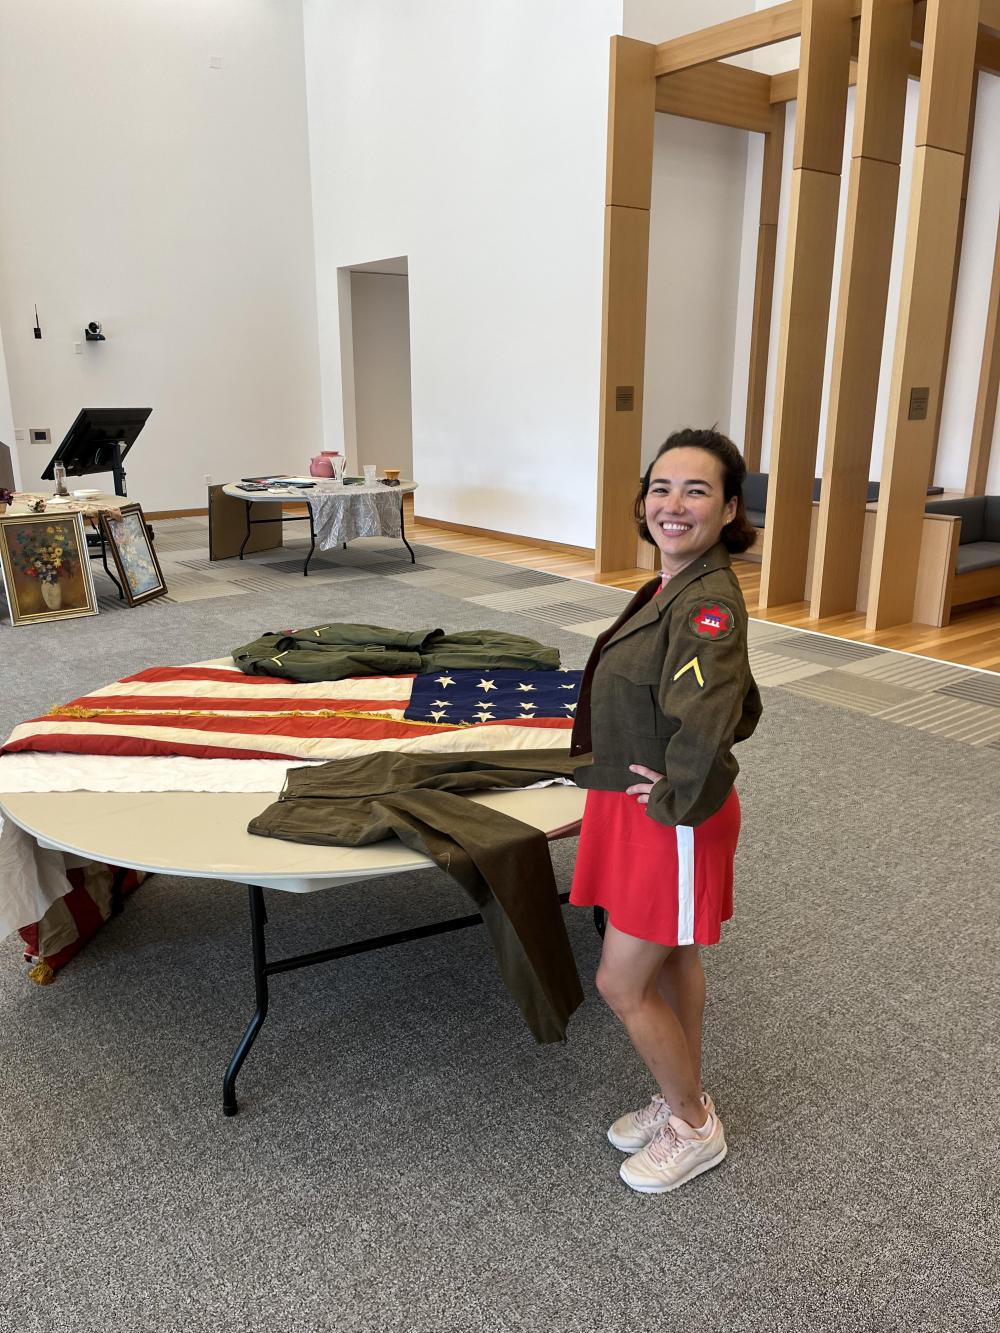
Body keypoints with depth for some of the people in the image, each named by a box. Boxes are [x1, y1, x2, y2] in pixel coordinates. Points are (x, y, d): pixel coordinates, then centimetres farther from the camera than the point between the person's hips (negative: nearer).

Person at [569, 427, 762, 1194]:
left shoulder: (710, 603, -26)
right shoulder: (676, 586, 3)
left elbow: (707, 734, -39)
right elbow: (740, 708, 16)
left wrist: (677, 801, -22)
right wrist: (679, 775, 8)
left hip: (669, 825, -9)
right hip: (634, 805, 9)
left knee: (623, 984, 6)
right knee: (672, 961, 23)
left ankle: (694, 1128, 30)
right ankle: (684, 1099, 44)